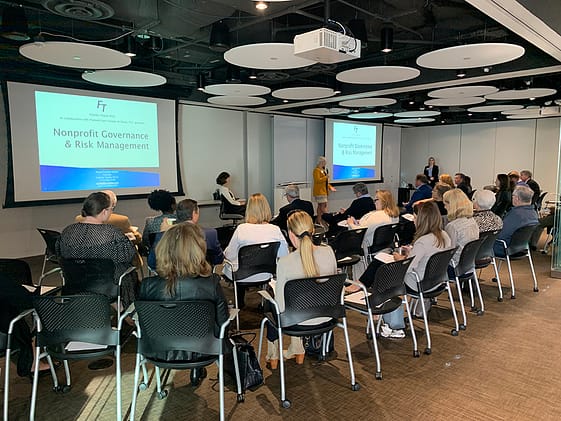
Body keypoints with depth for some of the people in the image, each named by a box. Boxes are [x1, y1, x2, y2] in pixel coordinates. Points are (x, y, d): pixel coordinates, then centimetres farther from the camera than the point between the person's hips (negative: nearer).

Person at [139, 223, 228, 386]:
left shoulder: (148, 285, -21)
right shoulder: (212, 285, -24)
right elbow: (222, 324, -12)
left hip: (160, 353, 2)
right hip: (200, 352, -1)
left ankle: (197, 370, 44)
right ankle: (197, 370, 41)